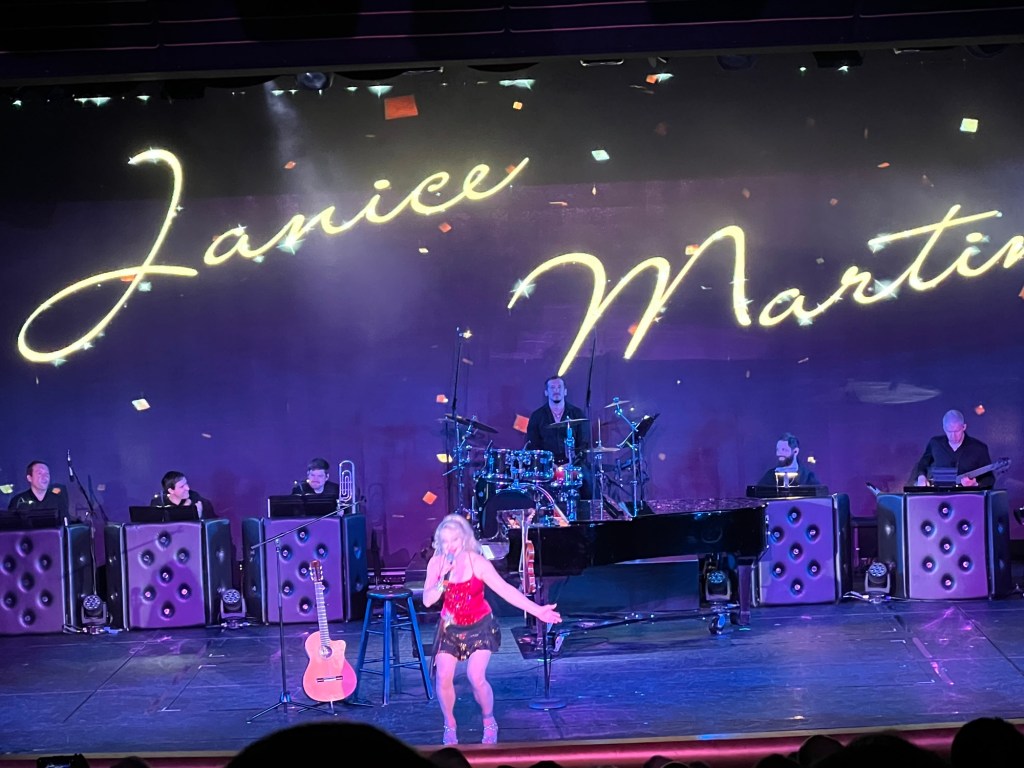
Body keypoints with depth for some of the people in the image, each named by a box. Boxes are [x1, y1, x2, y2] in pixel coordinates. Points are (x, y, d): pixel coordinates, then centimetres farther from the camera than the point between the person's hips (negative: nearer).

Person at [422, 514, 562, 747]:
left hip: (479, 627, -3)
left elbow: (506, 590, -19)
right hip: (450, 627, 3)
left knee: (476, 677, -17)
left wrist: (537, 610, -26)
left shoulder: (477, 563, -16)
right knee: (443, 677, -12)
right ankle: (450, 726, 12)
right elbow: (427, 600, -13)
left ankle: (489, 723, 9)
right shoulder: (436, 564, -8)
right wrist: (444, 579, -29)